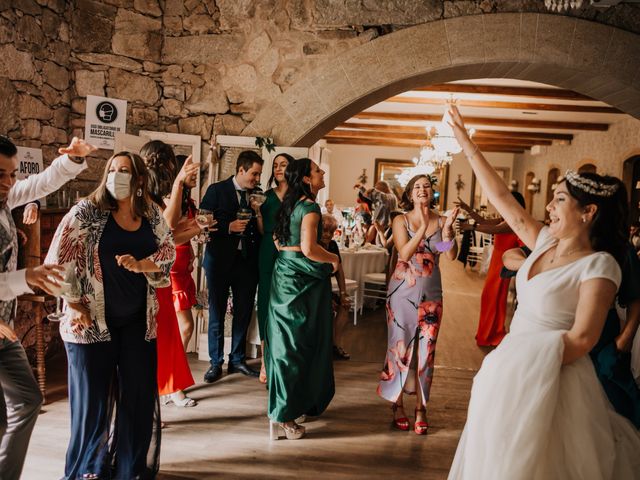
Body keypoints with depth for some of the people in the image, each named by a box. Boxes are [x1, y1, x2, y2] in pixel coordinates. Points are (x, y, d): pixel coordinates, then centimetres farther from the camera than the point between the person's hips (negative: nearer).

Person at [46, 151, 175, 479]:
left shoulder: (152, 214, 3)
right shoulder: (87, 210, -8)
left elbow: (168, 251, 5)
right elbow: (59, 258, -10)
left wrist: (141, 264, -14)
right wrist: (74, 304, -11)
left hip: (138, 321, 4)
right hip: (92, 321, -3)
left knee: (140, 397, 10)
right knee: (93, 399, 7)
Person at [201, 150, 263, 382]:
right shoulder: (216, 190, -4)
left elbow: (261, 229, 8)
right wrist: (229, 227, -17)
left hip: (247, 261, 4)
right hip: (220, 260, -3)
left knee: (244, 313, 10)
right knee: (217, 313, 6)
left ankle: (237, 360, 25)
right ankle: (216, 363, 19)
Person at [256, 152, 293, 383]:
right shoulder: (267, 195, 11)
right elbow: (262, 231, 9)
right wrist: (257, 212, -6)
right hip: (269, 252, 2)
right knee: (267, 301, 1)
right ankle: (266, 360, 7)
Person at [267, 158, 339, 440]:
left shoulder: (289, 204, 12)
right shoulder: (310, 207, -15)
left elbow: (278, 239, 20)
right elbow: (309, 249, -25)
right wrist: (333, 260, -10)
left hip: (284, 274, 9)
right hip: (303, 279, -9)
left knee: (285, 339, 15)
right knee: (299, 344, -2)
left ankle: (282, 406, 29)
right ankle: (284, 416, 3)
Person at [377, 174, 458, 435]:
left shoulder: (442, 221, 1)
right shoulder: (401, 220, -2)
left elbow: (451, 255, -9)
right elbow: (404, 253, -16)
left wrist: (448, 228, -23)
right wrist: (423, 227, -25)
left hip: (431, 294, 2)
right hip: (403, 291, -1)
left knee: (426, 351, 5)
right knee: (400, 347, 4)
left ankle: (421, 408, 16)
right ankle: (397, 404, 18)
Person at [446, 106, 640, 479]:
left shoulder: (598, 266, -17)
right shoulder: (546, 242, 2)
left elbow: (581, 340, -22)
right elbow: (501, 197, 5)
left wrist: (522, 364, -17)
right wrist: (468, 145, 7)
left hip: (552, 377, -7)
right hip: (514, 369, 7)